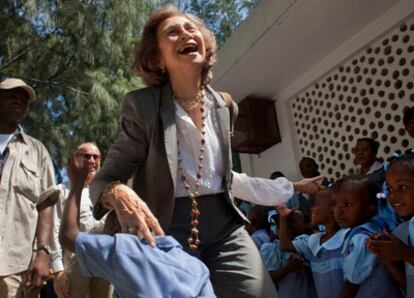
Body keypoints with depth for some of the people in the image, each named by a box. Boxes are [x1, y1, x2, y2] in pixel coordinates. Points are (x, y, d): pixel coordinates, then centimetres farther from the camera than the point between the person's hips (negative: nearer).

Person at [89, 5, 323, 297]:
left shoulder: (224, 105, 6)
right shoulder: (143, 105, -9)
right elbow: (104, 178, -6)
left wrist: (291, 187, 21)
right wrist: (118, 193, -31)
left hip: (224, 225, 4)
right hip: (167, 230, -3)